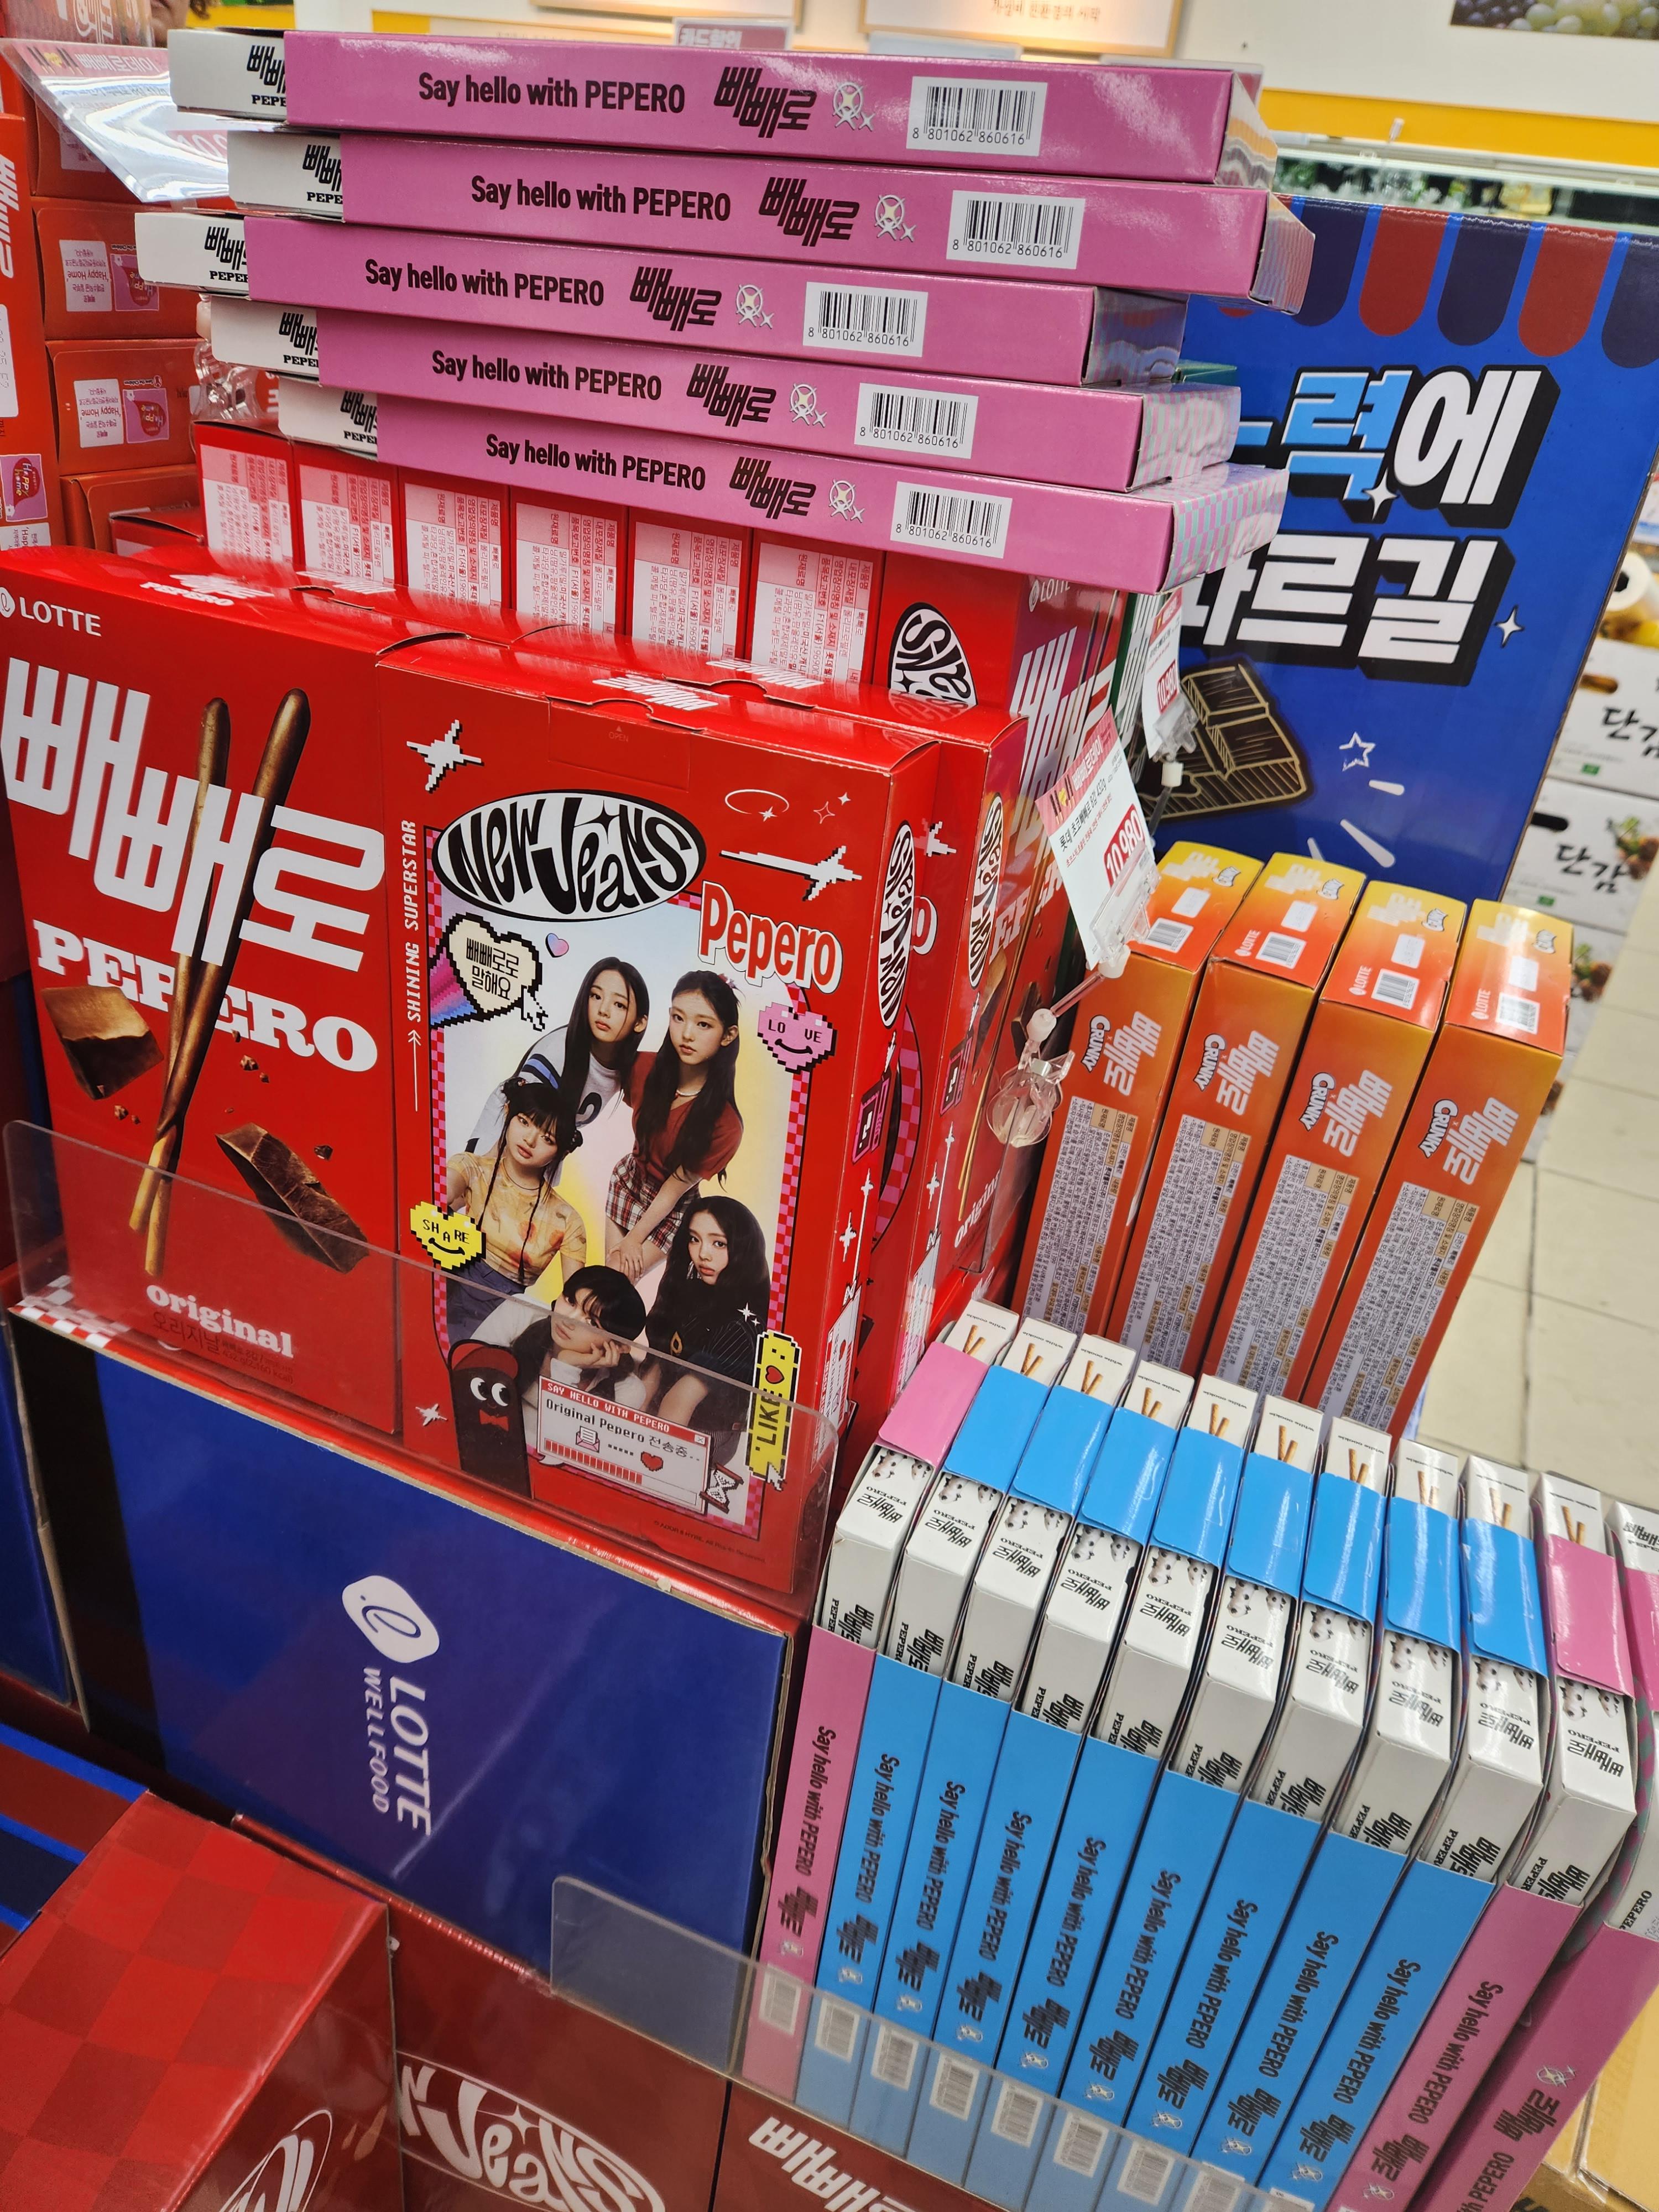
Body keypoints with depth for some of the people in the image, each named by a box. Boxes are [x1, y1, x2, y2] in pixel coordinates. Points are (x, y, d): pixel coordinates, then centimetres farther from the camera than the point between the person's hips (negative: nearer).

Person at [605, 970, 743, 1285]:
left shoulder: (725, 1125, -32)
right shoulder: (645, 1068, -21)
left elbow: (676, 1188, -21)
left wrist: (635, 1238, -10)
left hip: (671, 1209, -4)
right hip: (629, 1179, 4)